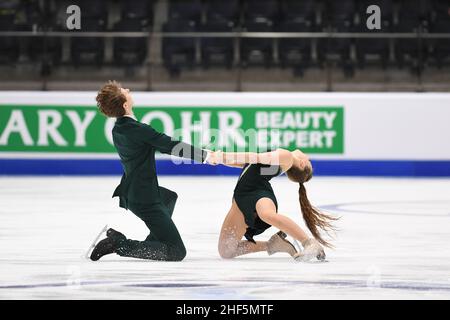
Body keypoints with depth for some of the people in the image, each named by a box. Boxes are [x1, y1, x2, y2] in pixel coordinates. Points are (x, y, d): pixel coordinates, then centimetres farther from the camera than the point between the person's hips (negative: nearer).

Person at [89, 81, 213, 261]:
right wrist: (207, 155, -5)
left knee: (170, 196, 40)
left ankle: (152, 242, 28)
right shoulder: (138, 129, -21)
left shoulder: (118, 130, 6)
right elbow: (172, 146, -15)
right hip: (145, 199, -10)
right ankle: (119, 244, -13)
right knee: (177, 252, -10)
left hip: (132, 194, 10)